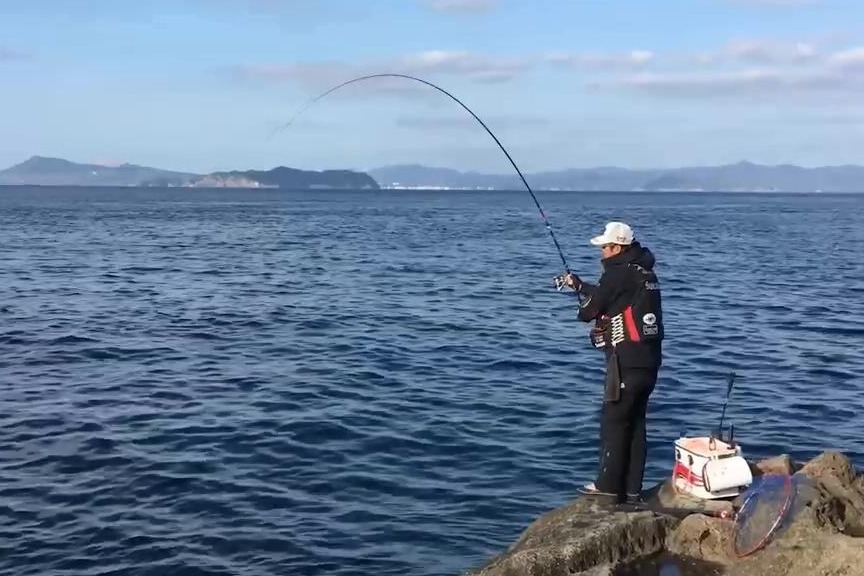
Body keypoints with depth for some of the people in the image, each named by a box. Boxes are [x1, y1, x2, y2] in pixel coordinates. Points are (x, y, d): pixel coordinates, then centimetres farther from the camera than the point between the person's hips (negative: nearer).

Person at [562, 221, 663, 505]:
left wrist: (585, 311, 17)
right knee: (636, 422, 11)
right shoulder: (645, 271, 14)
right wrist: (579, 284, 35)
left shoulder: (619, 273, -11)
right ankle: (632, 489, 14)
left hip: (627, 361, -8)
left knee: (614, 420, 0)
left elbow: (590, 309, -6)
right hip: (650, 360, 8)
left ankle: (609, 484, 4)